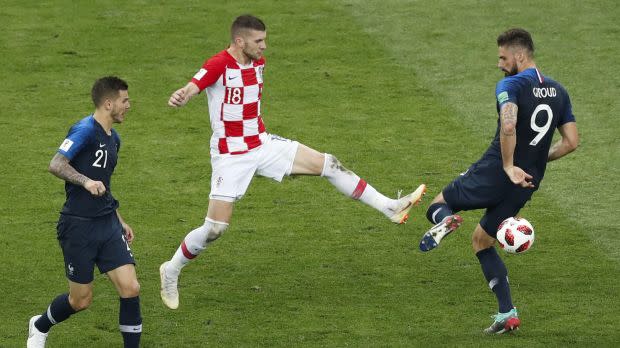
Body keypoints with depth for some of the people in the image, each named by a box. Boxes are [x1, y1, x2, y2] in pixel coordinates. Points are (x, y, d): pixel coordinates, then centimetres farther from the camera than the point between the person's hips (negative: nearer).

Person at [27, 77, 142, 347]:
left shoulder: (113, 138, 14)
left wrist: (120, 221, 26)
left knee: (131, 288, -8)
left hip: (108, 225, 7)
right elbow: (56, 165, -25)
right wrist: (86, 181, -40)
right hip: (78, 226, -7)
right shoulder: (85, 130, -14)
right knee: (81, 300, 4)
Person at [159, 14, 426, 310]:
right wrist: (180, 97, -62)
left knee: (329, 164, 2)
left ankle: (390, 207, 9)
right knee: (215, 228, -9)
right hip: (230, 156, -7)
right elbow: (192, 87, -40)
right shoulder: (219, 65, -21)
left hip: (262, 144, 7)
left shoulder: (258, 63, 3)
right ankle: (171, 271, 14)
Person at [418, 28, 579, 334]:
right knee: (481, 242, 21)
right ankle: (507, 313, 11)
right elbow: (571, 142, 11)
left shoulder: (510, 85, -11)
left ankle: (443, 220, -26)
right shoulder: (558, 92, 11)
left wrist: (509, 166, -21)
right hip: (527, 184, 7)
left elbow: (508, 126, -30)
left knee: (439, 204, 13)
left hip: (494, 174, -7)